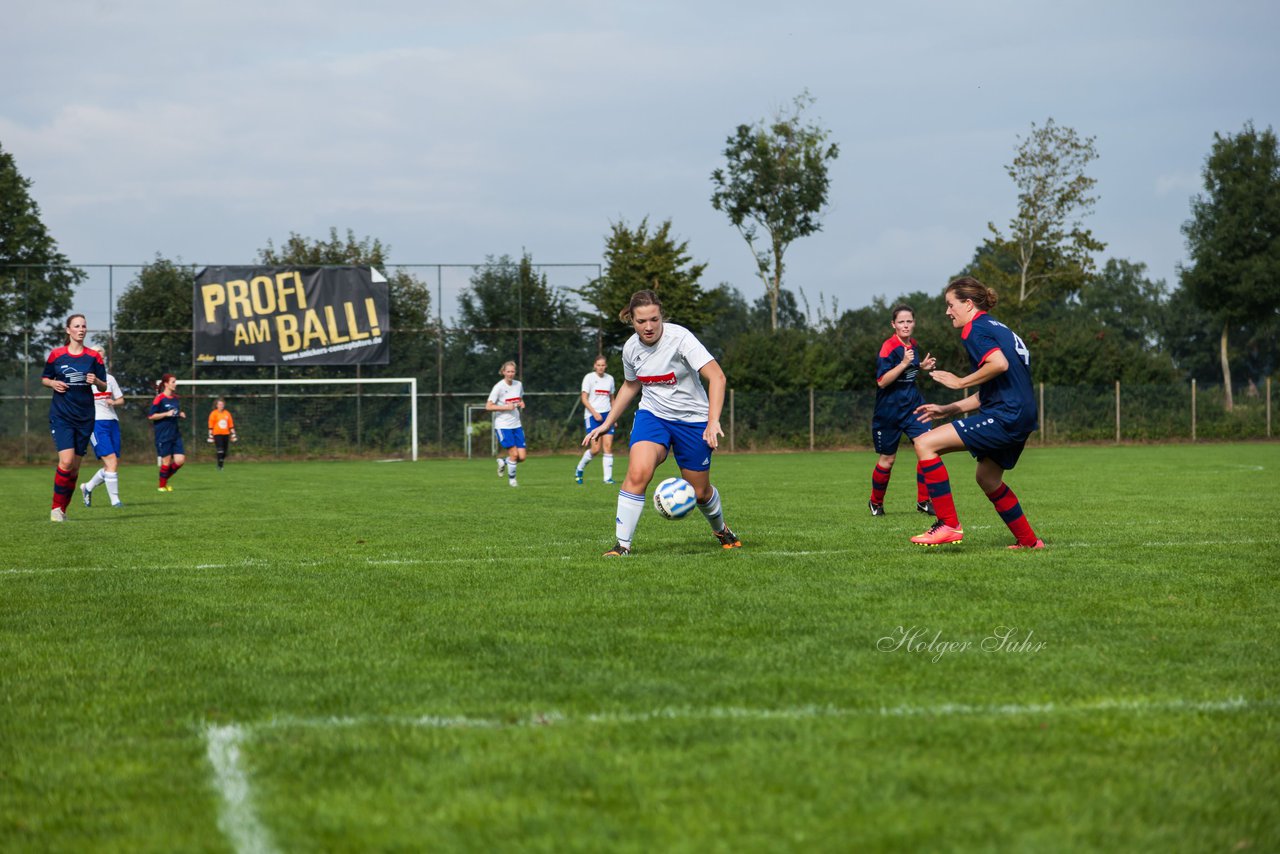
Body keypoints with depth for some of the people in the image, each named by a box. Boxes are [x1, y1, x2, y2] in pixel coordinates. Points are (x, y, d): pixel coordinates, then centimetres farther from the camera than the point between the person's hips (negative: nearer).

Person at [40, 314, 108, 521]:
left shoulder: (94, 356, 4)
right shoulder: (56, 354, 1)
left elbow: (104, 387, 8)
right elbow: (44, 379, 13)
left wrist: (96, 381, -14)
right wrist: (53, 383, -9)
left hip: (85, 417, 2)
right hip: (61, 416, -2)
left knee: (75, 467, 4)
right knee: (66, 461, -18)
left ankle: (63, 509, 16)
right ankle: (56, 507, -5)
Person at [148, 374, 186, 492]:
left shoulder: (175, 398, 12)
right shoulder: (160, 399, -9)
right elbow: (151, 416, -11)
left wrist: (180, 414, 6)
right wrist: (166, 414, -19)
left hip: (175, 434, 7)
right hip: (163, 436, -7)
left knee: (180, 460, -2)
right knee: (166, 461, -3)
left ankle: (165, 479, 19)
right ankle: (162, 486, 13)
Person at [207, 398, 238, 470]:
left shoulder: (227, 413, 9)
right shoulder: (214, 414, -2)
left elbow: (231, 425, 13)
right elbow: (211, 426, -2)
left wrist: (233, 435, 10)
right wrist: (210, 436, -5)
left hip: (226, 434, 4)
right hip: (217, 434, -4)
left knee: (224, 452, 5)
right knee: (220, 451, -14)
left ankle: (221, 465, 19)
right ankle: (219, 466, -10)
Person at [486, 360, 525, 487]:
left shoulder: (519, 385, 6)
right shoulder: (499, 387, -11)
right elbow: (488, 406, -13)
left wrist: (521, 404, 1)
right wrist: (506, 407, -21)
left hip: (516, 424, 6)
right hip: (502, 425, -6)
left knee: (521, 457, -2)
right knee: (514, 454, -12)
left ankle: (503, 461, 27)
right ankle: (511, 479, 9)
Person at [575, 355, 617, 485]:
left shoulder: (610, 378, 12)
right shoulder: (589, 378, -1)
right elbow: (584, 398, -5)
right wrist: (594, 412, -16)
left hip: (606, 415, 4)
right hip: (592, 416, -4)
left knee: (608, 446, -8)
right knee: (596, 448, -10)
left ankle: (608, 477, -7)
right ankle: (580, 469, 13)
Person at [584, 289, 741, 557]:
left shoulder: (679, 338, -22)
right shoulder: (631, 348, -5)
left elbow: (717, 376, -27)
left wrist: (713, 422, -37)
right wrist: (607, 423, 16)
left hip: (692, 419, -3)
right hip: (653, 415, 3)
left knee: (699, 491, 10)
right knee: (637, 473, -24)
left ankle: (721, 530, 43)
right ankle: (622, 546, -19)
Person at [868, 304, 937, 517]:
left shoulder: (912, 344, 7)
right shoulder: (888, 347, -15)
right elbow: (882, 381, -23)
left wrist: (922, 367, 8)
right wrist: (904, 363, -30)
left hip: (912, 406, 5)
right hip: (889, 410, -5)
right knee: (887, 459, 4)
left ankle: (923, 501, -3)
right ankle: (876, 502, 26)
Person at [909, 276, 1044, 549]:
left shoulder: (974, 329, -6)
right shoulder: (995, 327, 23)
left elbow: (999, 364, -26)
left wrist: (961, 382, -14)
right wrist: (948, 410, 24)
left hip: (1005, 417, -10)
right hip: (1022, 417, 10)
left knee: (925, 444, -13)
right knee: (988, 479, 30)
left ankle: (949, 525, -16)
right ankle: (1029, 542, 37)